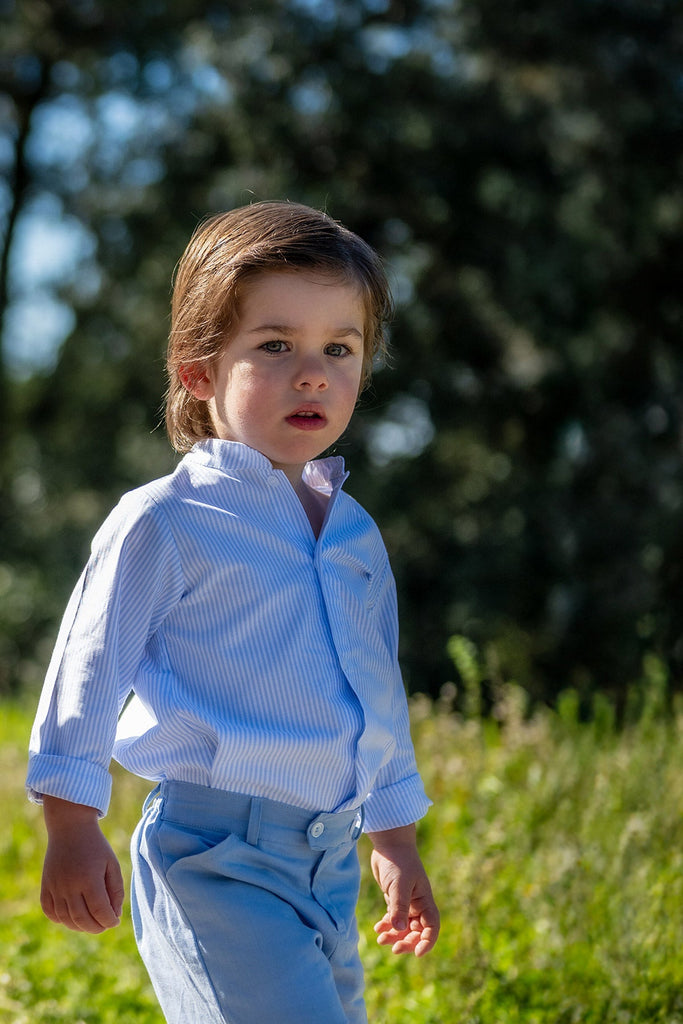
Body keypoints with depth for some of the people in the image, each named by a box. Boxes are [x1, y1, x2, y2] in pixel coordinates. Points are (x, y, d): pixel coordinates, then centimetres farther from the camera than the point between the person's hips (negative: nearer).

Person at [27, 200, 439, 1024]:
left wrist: (395, 843, 26)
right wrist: (71, 828, -7)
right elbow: (89, 669, -5)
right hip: (214, 856, -8)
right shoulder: (166, 522, -7)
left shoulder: (355, 533, 14)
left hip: (329, 858, 8)